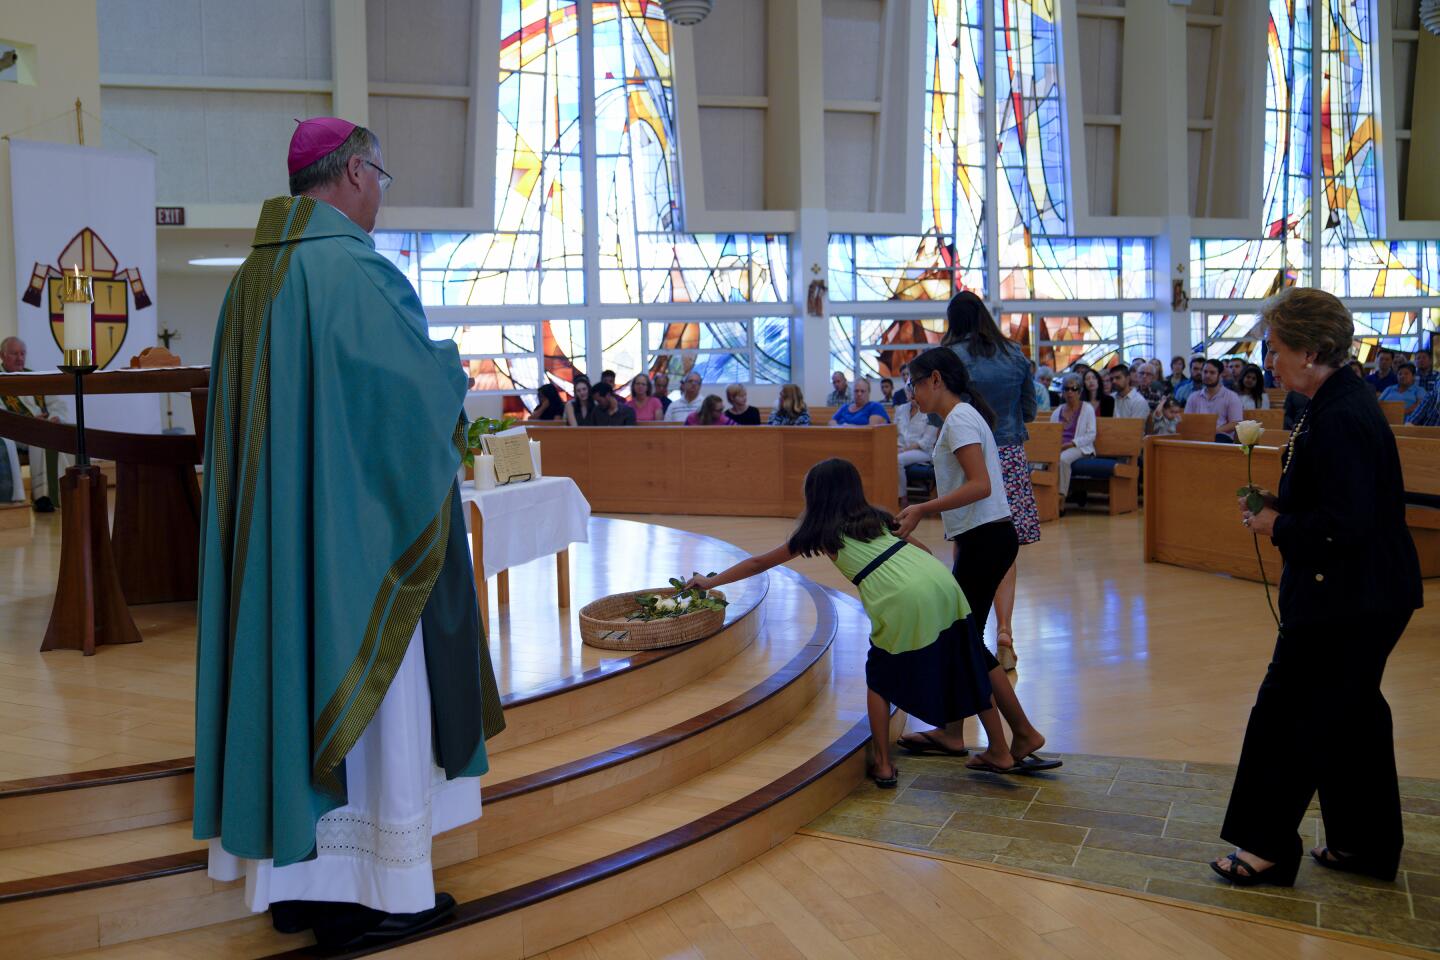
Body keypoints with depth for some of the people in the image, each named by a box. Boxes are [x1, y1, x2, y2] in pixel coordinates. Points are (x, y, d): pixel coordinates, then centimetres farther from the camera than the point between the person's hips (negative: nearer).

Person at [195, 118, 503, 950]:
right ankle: (365, 893, 9)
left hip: (274, 533, 9)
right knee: (364, 692, 0)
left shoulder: (254, 276, 11)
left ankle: (295, 877, 22)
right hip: (354, 522, -9)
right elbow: (416, 383, -20)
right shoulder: (353, 267, -15)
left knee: (292, 678, 13)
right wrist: (453, 370, 3)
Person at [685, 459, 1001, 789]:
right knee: (967, 668, 16)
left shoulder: (821, 532, 16)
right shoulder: (876, 517, 27)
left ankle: (884, 765, 15)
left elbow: (758, 563, 26)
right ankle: (1002, 750, 22)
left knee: (879, 678, 17)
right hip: (942, 580, 5)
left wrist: (710, 582, 36)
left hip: (905, 600, -4)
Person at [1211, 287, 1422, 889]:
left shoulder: (1338, 421, -23)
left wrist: (1278, 527, -14)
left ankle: (1268, 849, 10)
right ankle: (1365, 844, 30)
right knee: (1353, 713, 18)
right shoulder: (1344, 401, 9)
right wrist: (1280, 507, 7)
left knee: (1287, 716, -1)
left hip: (1346, 604, -11)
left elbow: (1343, 524, -28)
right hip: (1364, 595, 11)